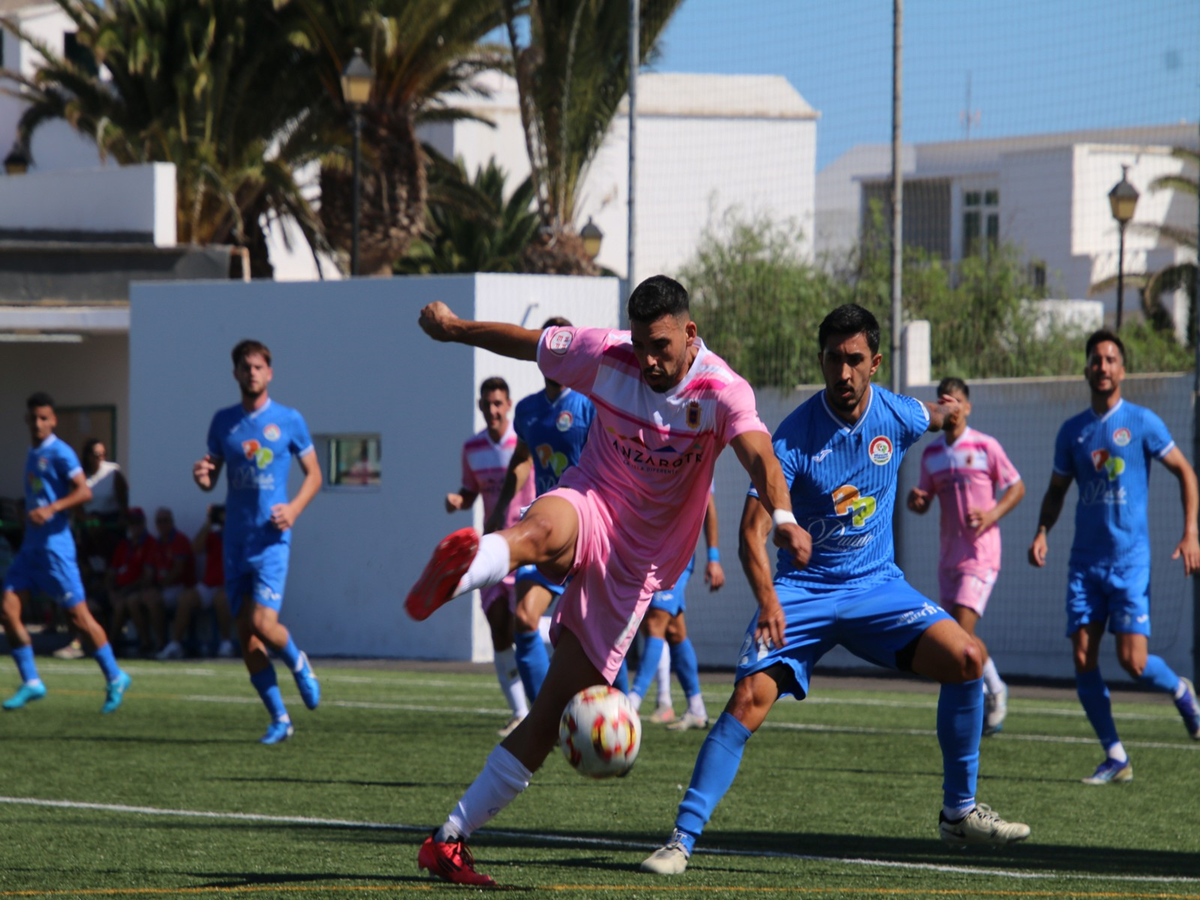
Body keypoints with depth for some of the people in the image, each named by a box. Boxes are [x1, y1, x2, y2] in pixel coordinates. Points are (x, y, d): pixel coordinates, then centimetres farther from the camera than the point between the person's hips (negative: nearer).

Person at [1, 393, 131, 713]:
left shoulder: (60, 453, -9)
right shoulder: (33, 454, 16)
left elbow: (83, 491, -20)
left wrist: (51, 509, -31)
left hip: (55, 545, -8)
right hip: (31, 545, 8)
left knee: (78, 616, -4)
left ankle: (114, 678, 9)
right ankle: (31, 682, 3)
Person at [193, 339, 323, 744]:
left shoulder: (288, 420, 0)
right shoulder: (223, 421, 9)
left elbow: (313, 474, 8)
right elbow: (211, 478, 14)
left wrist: (294, 508, -10)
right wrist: (202, 476, -11)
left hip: (271, 538, -4)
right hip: (235, 539, 4)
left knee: (263, 624, -17)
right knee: (245, 634, 1)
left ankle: (298, 663, 17)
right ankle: (279, 718, 12)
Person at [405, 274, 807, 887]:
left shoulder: (722, 392, -13)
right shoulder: (606, 357, -5)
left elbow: (759, 455, -32)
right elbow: (524, 341, 12)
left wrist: (783, 517, -51)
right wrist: (453, 329, 24)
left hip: (634, 562, 0)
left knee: (553, 715, -4)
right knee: (545, 532, -41)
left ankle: (450, 841, 2)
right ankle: (455, 572, -77)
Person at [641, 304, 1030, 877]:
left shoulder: (897, 417, -5)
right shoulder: (793, 436, -16)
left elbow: (938, 417, 26)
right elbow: (752, 530, -23)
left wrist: (951, 411, 9)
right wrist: (768, 601, -35)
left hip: (877, 585, 3)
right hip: (802, 589, -3)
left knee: (965, 658, -17)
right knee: (749, 699, -22)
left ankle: (959, 812, -2)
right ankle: (681, 839, -16)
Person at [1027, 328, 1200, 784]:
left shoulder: (1141, 422, -2)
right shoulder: (1072, 431, 9)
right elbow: (1056, 490, 19)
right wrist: (1042, 533, 1)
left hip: (1130, 559, -4)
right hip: (1085, 562, 4)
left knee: (1133, 661, -12)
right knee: (1083, 658, -5)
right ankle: (1115, 757, 5)